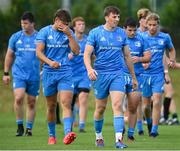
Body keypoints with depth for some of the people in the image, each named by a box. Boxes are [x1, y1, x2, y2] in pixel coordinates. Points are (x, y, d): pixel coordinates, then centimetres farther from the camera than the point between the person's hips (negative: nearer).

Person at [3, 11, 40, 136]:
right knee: (18, 98, -17)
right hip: (18, 74, 0)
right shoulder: (15, 37, 5)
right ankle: (20, 126, -4)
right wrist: (6, 73, 10)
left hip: (34, 76, 0)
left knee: (31, 103, 6)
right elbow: (9, 56, 13)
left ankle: (29, 128, 18)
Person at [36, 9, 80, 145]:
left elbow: (76, 51, -1)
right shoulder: (44, 32, 1)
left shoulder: (69, 33, 7)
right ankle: (52, 135, 23)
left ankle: (68, 133, -30)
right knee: (51, 106, 8)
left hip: (65, 72, 0)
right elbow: (39, 52, -5)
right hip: (49, 73, 0)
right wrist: (50, 62, -22)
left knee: (66, 103, -17)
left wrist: (69, 35, -11)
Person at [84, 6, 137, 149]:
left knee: (118, 105, -15)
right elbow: (87, 54, -5)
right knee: (101, 108, 9)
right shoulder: (95, 33, -1)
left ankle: (119, 139, -21)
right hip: (100, 74, -1)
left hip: (118, 74, 1)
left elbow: (127, 56, 15)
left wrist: (134, 77, 18)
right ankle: (98, 136, 29)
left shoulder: (122, 33, 7)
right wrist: (89, 69, -25)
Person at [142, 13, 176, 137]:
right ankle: (149, 123, 33)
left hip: (158, 74, -1)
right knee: (146, 105, 6)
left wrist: (172, 60, 3)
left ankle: (154, 130, -10)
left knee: (157, 102, -13)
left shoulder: (165, 37, 3)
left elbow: (171, 50, 21)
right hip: (144, 74, 1)